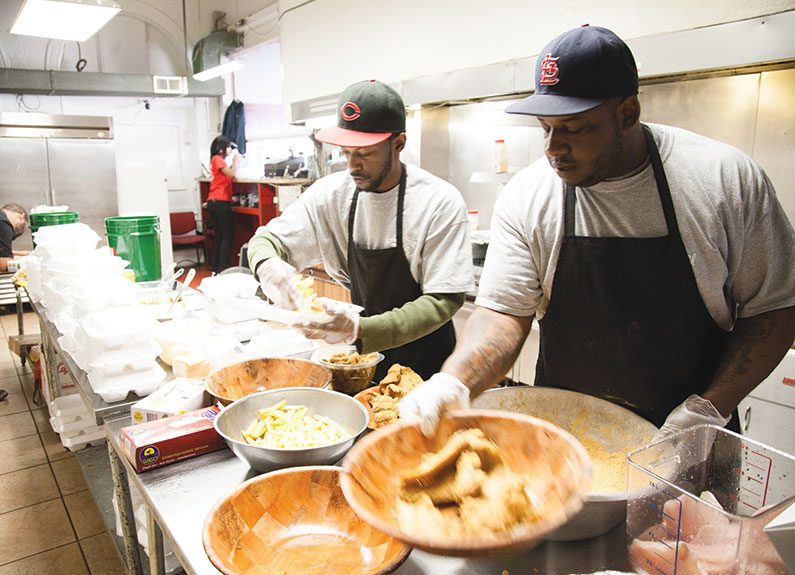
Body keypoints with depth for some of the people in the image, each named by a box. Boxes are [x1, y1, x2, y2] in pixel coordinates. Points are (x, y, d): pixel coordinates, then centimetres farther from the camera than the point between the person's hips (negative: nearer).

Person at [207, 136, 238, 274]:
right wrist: (235, 159, -3)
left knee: (219, 236, 12)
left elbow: (228, 172, 16)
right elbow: (231, 174, -16)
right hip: (220, 202, -10)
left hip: (214, 202, 10)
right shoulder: (217, 159, -9)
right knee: (227, 236, -8)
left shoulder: (217, 159, 20)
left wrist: (234, 161, 13)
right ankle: (222, 270, -9)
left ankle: (216, 269, 15)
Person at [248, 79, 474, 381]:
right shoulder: (332, 193, -7)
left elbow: (445, 300, -21)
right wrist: (267, 265, -24)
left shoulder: (441, 202, -19)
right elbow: (268, 238, 2)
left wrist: (362, 329, -34)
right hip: (363, 354, 3)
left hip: (425, 360, -3)